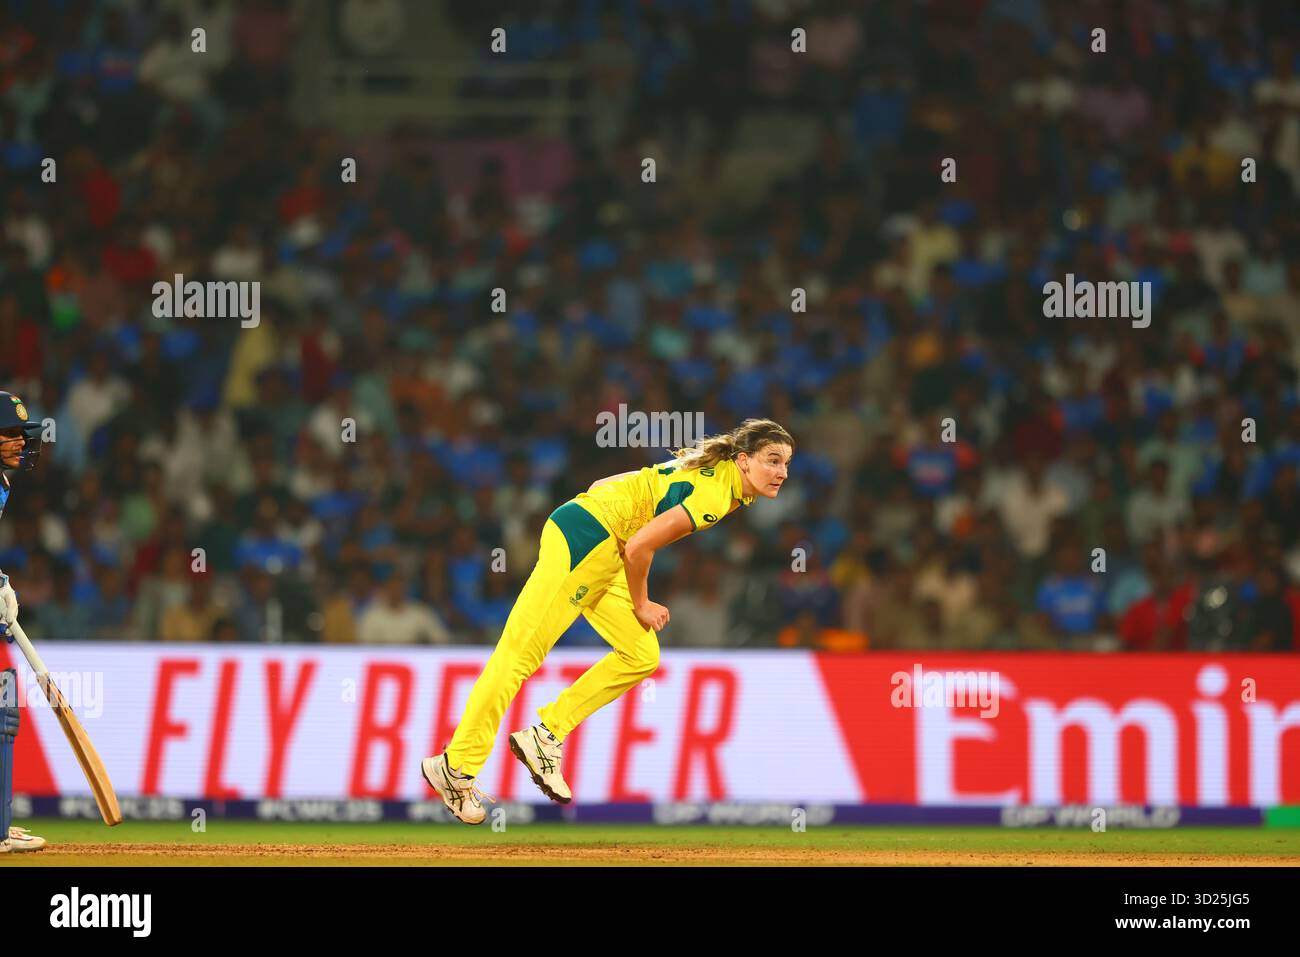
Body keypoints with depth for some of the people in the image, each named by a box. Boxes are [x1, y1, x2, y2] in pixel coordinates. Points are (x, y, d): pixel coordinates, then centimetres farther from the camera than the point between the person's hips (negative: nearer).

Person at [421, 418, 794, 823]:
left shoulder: (714, 470, 11)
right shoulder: (715, 495, -19)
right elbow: (639, 547, -23)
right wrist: (640, 605, -6)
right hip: (584, 537, -11)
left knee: (643, 656, 8)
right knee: (523, 651, -10)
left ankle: (545, 737, 10)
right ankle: (457, 766, -8)